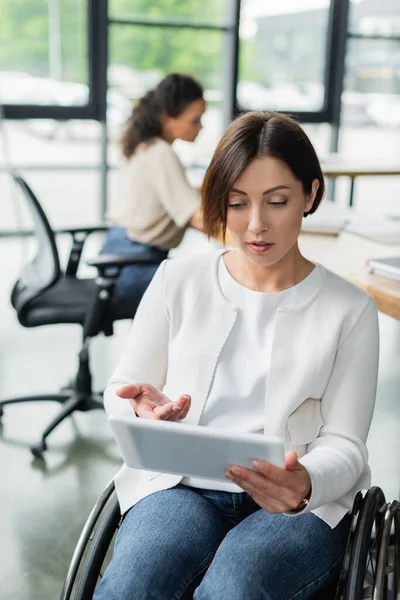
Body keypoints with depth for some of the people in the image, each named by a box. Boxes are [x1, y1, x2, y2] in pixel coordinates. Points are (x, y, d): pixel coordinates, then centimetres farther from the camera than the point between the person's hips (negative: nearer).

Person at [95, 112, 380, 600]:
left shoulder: (349, 309, 4)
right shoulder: (178, 280, 8)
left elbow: (345, 443, 1)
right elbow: (119, 391, 12)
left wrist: (306, 485, -22)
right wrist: (144, 410, -13)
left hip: (301, 502, 0)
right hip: (181, 483, 1)